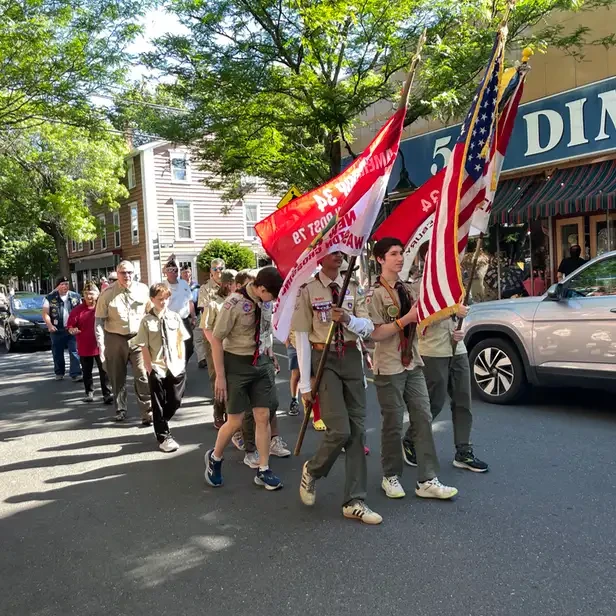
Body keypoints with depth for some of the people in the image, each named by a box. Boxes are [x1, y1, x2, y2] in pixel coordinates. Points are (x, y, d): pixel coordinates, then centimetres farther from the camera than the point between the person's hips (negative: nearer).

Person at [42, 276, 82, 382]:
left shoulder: (75, 296, 6)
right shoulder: (50, 298, 2)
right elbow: (45, 313, -1)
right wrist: (49, 325, -16)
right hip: (57, 330, 0)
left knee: (74, 352, -6)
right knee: (57, 353, 10)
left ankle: (75, 374, -6)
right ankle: (59, 373, 25)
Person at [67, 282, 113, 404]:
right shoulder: (77, 310, 1)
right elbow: (70, 326, 2)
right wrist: (72, 330, -19)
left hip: (100, 346, -1)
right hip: (84, 347, 1)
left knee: (104, 371, -1)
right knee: (87, 372, 13)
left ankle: (107, 394, 4)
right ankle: (89, 393, 26)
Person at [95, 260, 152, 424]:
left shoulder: (143, 290, 0)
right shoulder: (107, 293, -3)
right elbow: (99, 320, -2)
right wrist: (101, 342, -9)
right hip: (115, 339, 1)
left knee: (143, 377, -9)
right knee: (117, 378, 14)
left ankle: (148, 413, -3)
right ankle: (120, 410, 32)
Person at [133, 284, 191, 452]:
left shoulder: (175, 317, 1)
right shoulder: (147, 321, -7)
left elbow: (181, 342, 6)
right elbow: (144, 347, -7)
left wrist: (181, 362, 2)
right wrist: (149, 368, -10)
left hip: (175, 367, 3)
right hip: (156, 368, -3)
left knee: (175, 401, 10)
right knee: (158, 404, 7)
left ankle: (160, 424, 36)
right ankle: (164, 437, 19)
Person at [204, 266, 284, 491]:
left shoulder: (266, 301, -2)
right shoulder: (235, 303, -20)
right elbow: (216, 339, -15)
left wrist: (270, 357, 10)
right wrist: (220, 376, -15)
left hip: (262, 363, 5)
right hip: (237, 364, -5)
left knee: (263, 417, 5)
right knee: (235, 421, 2)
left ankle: (263, 471, 17)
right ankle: (214, 457, 30)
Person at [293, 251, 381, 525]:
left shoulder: (353, 289, 7)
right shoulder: (308, 290, -6)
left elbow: (368, 327, 3)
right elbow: (301, 336, -8)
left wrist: (348, 319, -21)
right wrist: (305, 383, -10)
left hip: (351, 356, 5)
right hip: (323, 359, -5)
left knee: (357, 429, 5)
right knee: (340, 430, -13)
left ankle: (354, 502, 15)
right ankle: (311, 470, 20)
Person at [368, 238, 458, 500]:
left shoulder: (408, 289, 11)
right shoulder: (375, 294, -10)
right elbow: (375, 333, -18)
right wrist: (406, 319, -21)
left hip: (413, 365, 6)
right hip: (389, 368, -6)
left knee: (423, 419, 2)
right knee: (393, 424, 3)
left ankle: (427, 481, 8)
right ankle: (390, 477, 21)